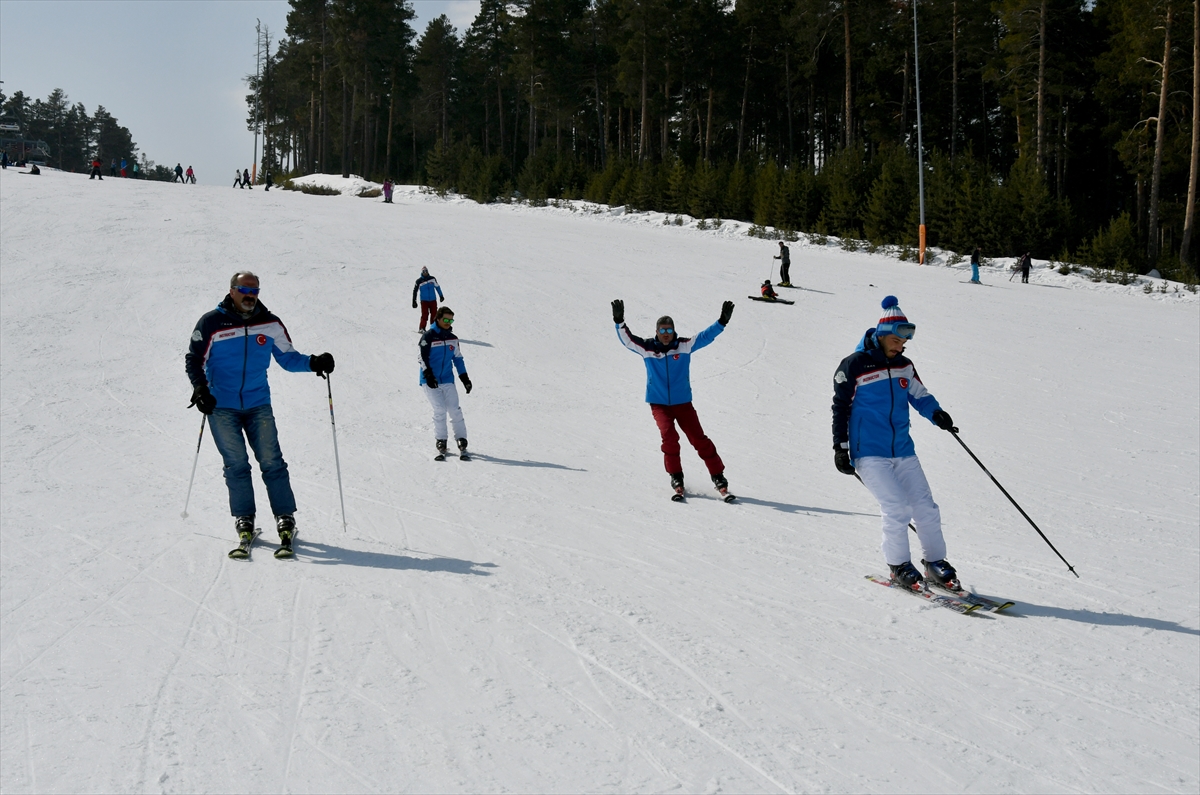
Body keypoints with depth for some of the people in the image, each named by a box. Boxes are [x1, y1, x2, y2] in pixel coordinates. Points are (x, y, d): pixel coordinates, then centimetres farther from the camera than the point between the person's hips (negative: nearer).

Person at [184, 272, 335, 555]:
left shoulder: (270, 324, 3)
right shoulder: (211, 323, -3)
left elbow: (288, 357, 9)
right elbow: (194, 359, 2)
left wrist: (313, 363, -8)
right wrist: (200, 388, -14)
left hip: (259, 406, 1)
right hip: (221, 407, -1)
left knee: (271, 462, -2)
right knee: (236, 464, 0)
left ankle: (285, 518, 4)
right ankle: (244, 519, 11)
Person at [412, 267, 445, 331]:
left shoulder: (432, 279, 3)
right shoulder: (419, 281, -4)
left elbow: (437, 287, 17)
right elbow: (415, 291, 3)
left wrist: (441, 296, 24)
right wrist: (414, 301, 1)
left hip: (433, 300, 3)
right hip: (424, 301, -3)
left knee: (434, 314, 3)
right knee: (424, 315, -12)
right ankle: (422, 328, -6)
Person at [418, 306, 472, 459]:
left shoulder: (453, 339, 12)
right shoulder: (428, 337, -4)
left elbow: (458, 359, 18)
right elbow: (422, 357, -9)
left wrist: (464, 378, 12)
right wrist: (428, 374, -20)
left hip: (448, 381, 4)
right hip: (431, 382, -4)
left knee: (455, 411, -6)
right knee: (440, 410, -13)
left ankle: (462, 444, -2)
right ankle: (441, 444, -3)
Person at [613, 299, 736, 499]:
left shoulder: (685, 345, -4)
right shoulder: (647, 348, -4)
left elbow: (705, 336, -8)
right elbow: (627, 339, -10)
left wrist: (722, 321, -20)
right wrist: (619, 321, -26)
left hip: (683, 402, 1)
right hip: (659, 403, 0)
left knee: (698, 438, -3)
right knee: (669, 435, -21)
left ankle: (718, 475, 8)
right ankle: (675, 475, -5)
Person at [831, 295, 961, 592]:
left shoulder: (904, 366, 7)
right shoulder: (854, 366, -8)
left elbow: (920, 395, 14)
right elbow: (841, 407, -3)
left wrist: (936, 413, -8)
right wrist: (840, 447, -4)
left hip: (903, 452, 6)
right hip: (869, 453, -5)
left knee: (926, 508, 3)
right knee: (897, 508, -14)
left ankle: (936, 563, 19)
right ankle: (899, 566, 4)